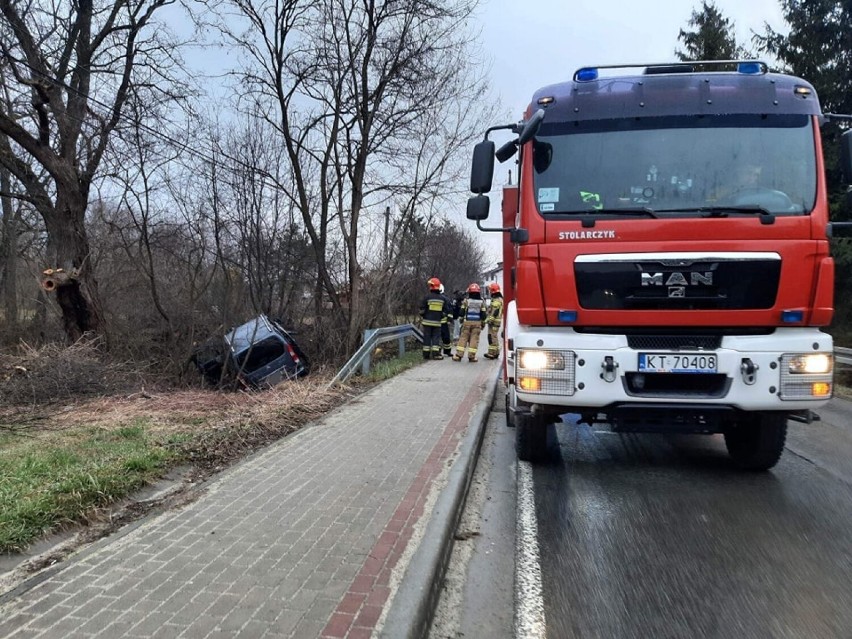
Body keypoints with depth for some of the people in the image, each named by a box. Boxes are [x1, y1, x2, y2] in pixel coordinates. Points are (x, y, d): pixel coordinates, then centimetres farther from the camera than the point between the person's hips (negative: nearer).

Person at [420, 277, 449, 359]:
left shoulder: (427, 297, -7)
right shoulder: (443, 298, 3)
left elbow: (422, 310, -4)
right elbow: (446, 311, 6)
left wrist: (421, 320, 8)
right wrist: (443, 320, 14)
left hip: (427, 322, -2)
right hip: (437, 322, 2)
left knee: (427, 337, 4)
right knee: (436, 337, 6)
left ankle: (426, 354, 6)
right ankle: (436, 354, -2)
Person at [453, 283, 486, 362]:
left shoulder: (466, 301, -1)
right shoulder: (482, 302, 1)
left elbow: (462, 312, 3)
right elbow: (483, 314, 1)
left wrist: (461, 320, 17)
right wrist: (483, 323, 11)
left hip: (467, 322, 0)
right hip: (477, 322, 0)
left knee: (463, 338, 4)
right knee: (474, 338, 2)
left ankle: (458, 355, 1)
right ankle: (471, 356, 0)